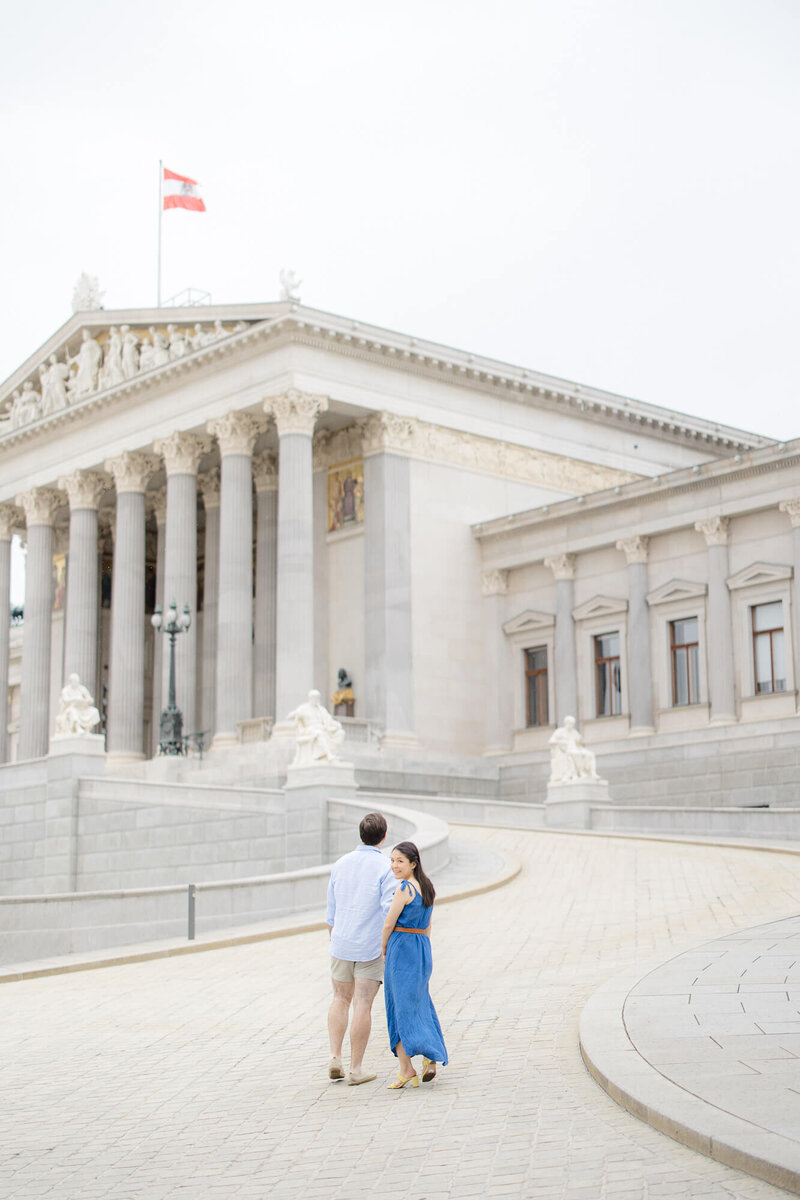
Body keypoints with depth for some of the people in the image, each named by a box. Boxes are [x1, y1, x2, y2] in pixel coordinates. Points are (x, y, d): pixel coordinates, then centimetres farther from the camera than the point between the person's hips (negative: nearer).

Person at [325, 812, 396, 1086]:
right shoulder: (386, 868, -11)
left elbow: (331, 912, 11)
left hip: (341, 943, 4)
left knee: (341, 999, 18)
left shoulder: (340, 864, 4)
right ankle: (356, 1068, 6)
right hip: (372, 947, -4)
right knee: (363, 1005, 2)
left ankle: (335, 1057, 7)